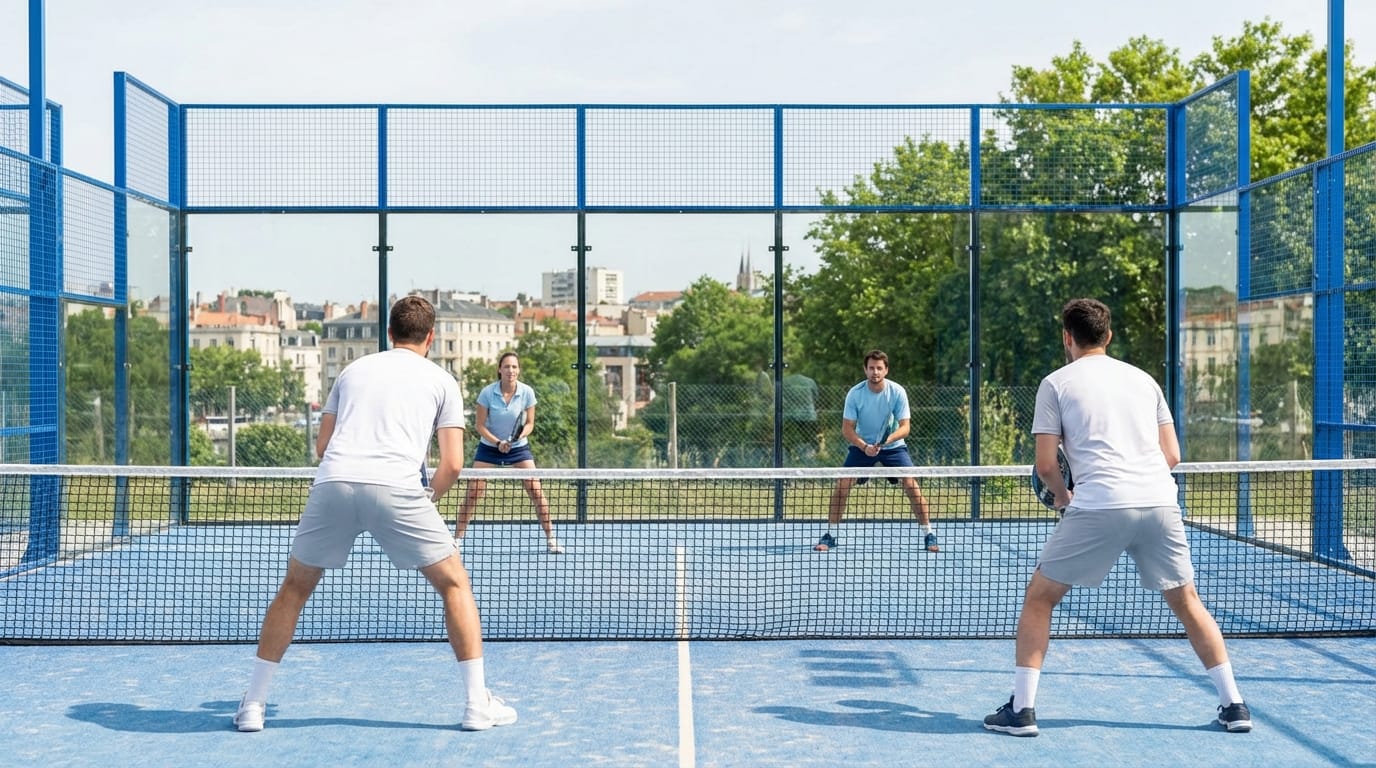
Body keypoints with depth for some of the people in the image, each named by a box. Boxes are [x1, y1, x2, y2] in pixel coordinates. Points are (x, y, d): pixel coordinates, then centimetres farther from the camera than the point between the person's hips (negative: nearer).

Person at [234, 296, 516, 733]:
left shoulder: (353, 370, 27)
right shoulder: (441, 381, 18)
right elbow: (452, 464, 10)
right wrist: (429, 498, 28)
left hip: (332, 483, 3)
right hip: (395, 487, -3)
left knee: (295, 588, 22)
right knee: (454, 583, 13)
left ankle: (253, 704, 21)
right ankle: (478, 705, 10)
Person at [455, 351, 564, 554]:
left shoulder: (527, 392, -13)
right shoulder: (487, 393, -16)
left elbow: (529, 424, -3)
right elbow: (480, 426, -10)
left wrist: (520, 434, -24)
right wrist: (498, 442, -23)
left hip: (518, 447, 1)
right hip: (489, 447, -1)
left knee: (536, 490, -8)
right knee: (473, 492, -6)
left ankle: (551, 539, 3)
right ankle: (457, 538, 4)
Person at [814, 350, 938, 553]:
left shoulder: (898, 392, -16)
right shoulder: (855, 394, -16)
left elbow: (904, 427, -16)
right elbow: (847, 429, -14)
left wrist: (889, 438, -36)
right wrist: (864, 447, -30)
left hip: (893, 446, 0)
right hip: (862, 446, 1)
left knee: (911, 484, -16)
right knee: (842, 484, -14)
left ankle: (929, 534, -2)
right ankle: (831, 534, 0)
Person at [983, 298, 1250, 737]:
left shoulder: (1057, 383, 8)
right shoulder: (1143, 379, 20)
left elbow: (1045, 465, 3)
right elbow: (1172, 455, 18)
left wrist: (1064, 497, 21)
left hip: (1099, 506, -4)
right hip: (1160, 503, 4)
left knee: (1039, 597, 10)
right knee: (1186, 601, 20)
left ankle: (1021, 709, 6)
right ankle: (1234, 705, 18)